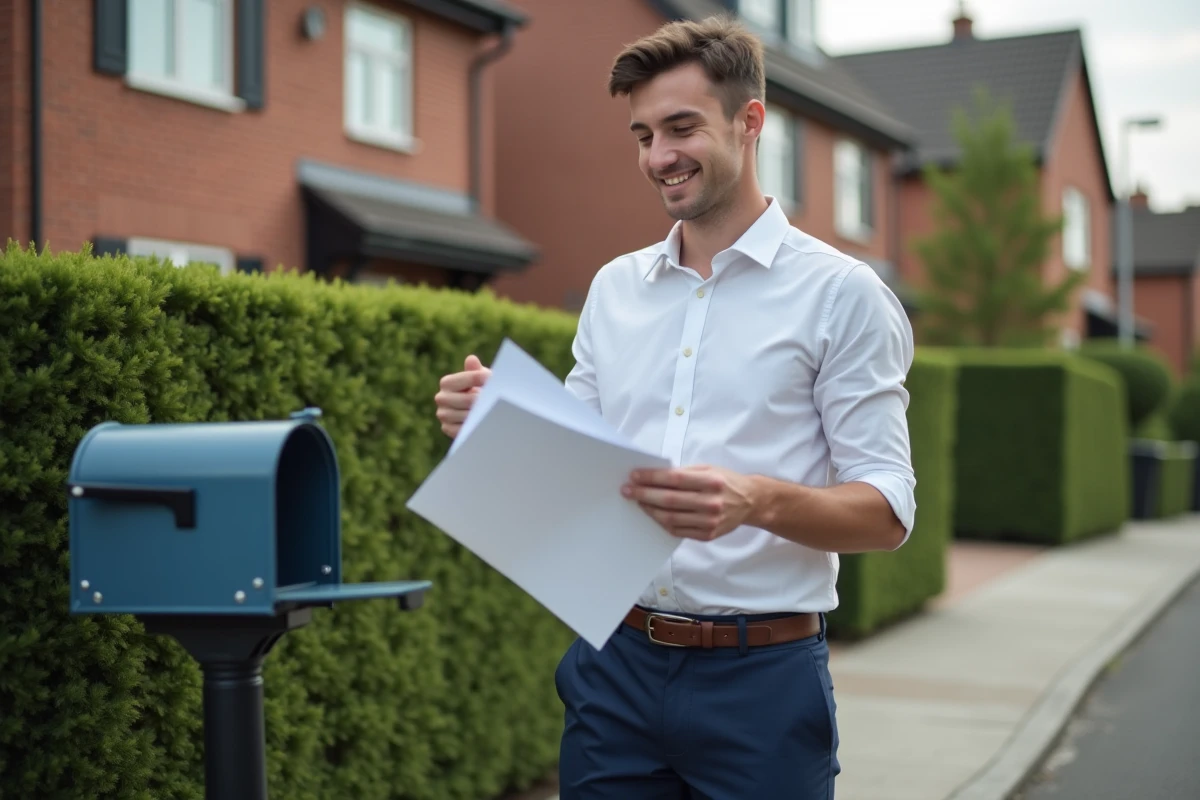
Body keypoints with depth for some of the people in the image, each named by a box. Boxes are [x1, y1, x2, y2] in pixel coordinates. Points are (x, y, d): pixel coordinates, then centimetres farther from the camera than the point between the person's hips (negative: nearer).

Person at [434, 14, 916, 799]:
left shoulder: (840, 292, -5)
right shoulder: (614, 286, 10)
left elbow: (887, 512, -8)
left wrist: (759, 500, -27)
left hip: (760, 675, -4)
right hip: (615, 665, 4)